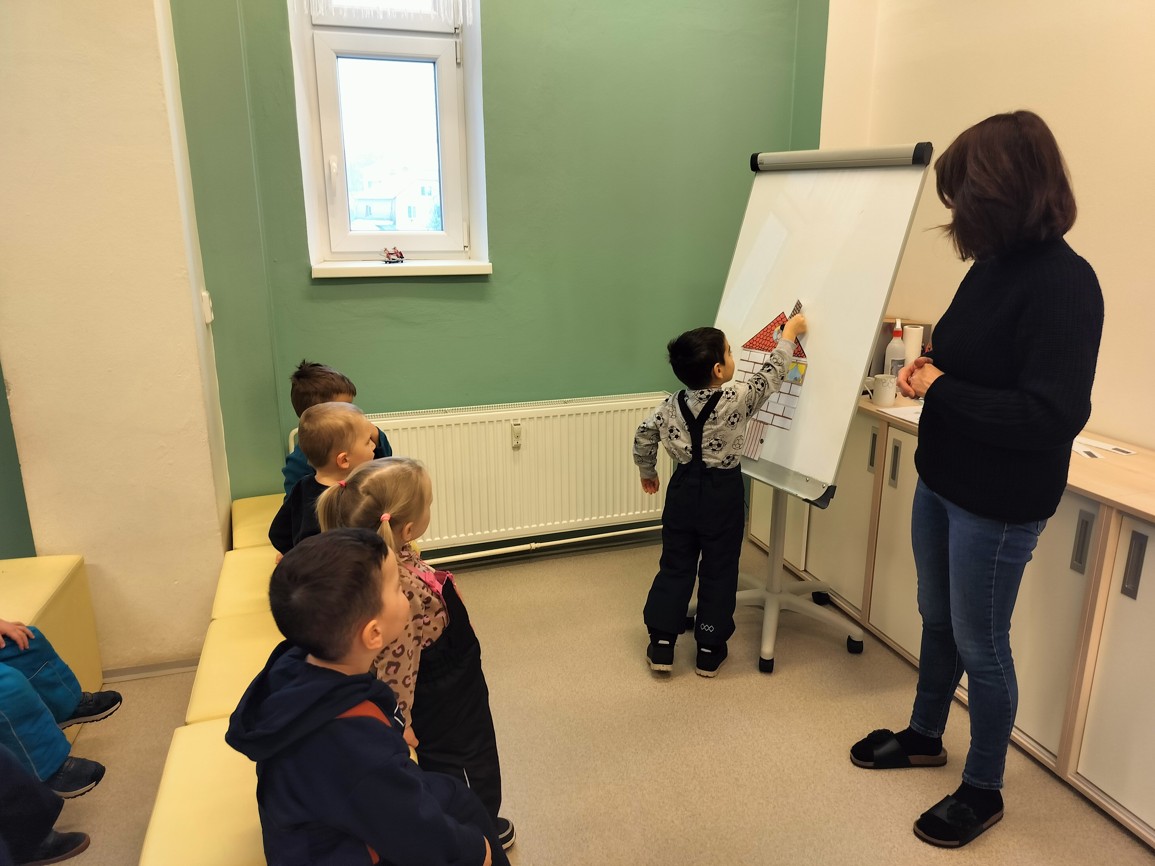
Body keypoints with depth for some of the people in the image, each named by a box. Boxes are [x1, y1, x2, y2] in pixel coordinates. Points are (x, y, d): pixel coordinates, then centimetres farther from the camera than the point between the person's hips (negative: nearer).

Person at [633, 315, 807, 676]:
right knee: (719, 572, 11)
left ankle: (661, 645, 18)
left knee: (675, 568, 14)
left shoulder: (672, 404, -5)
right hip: (722, 494, -3)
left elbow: (643, 437, 3)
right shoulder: (738, 399, -17)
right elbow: (771, 375, -3)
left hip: (683, 490, 4)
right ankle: (709, 651, 22)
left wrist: (647, 472, 20)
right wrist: (789, 334, 11)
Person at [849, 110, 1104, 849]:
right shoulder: (995, 266, 2)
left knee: (980, 646, 9)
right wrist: (928, 369, -5)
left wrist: (941, 391, -21)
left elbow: (1055, 416, -27)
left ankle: (983, 790, 32)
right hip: (943, 480, 8)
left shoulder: (1063, 283, -22)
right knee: (938, 621, 23)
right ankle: (924, 736, 45)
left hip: (999, 504, -8)